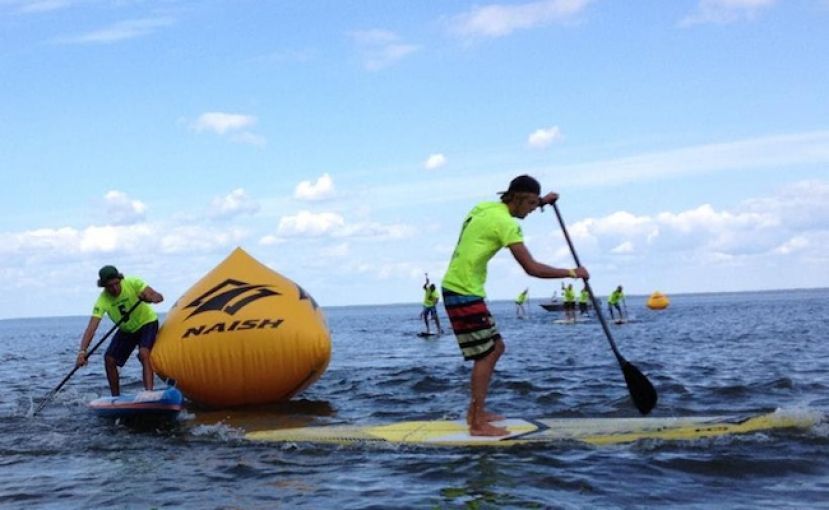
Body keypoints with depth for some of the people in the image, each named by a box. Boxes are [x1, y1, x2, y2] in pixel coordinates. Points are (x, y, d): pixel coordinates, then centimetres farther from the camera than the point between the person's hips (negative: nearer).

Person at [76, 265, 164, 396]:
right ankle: (116, 398, 12)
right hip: (126, 330, 4)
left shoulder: (132, 283, -27)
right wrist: (82, 352, -43)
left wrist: (150, 298, -53)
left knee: (144, 353, -28)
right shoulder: (102, 301, -23)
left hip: (147, 322, -4)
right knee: (109, 359, -3)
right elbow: (91, 328, -31)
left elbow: (159, 297, -29)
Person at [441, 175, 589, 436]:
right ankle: (478, 424, -3)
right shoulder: (504, 223, -17)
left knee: (495, 347, 14)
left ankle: (475, 411, 21)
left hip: (459, 288, 10)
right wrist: (572, 273, -11)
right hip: (464, 293, -10)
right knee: (485, 355, -7)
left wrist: (541, 201, 29)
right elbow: (532, 268, -20)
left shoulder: (486, 207, 10)